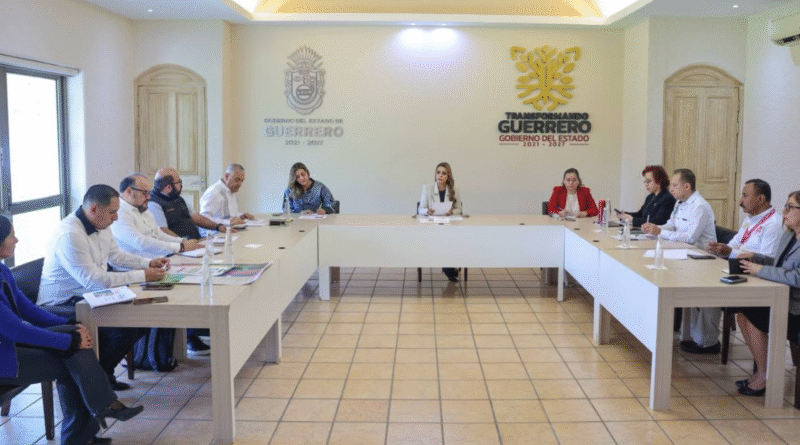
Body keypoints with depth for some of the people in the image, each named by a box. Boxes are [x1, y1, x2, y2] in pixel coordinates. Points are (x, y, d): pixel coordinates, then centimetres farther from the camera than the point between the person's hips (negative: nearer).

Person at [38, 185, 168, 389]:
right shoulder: (69, 235, -26)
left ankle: (103, 373, 11)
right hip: (62, 306, -10)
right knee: (124, 329, -26)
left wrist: (149, 263, 5)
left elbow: (115, 256, 21)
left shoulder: (101, 227, 5)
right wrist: (142, 275, -26)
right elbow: (93, 280, -30)